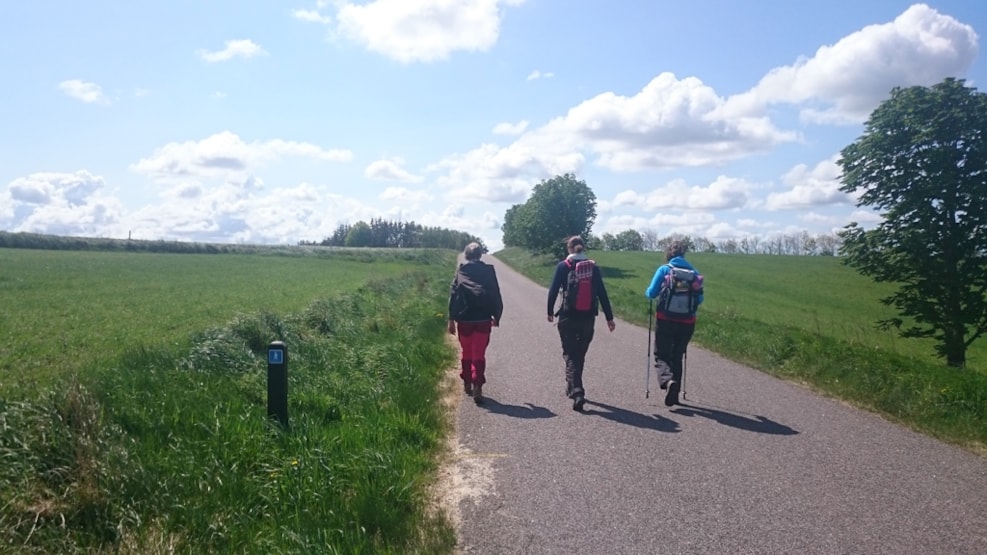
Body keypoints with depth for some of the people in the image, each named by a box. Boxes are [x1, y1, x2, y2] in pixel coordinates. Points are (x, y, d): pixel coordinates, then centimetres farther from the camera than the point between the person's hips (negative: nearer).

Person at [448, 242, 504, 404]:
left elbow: (453, 295, -1)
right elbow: (496, 294, 4)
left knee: (466, 353, 17)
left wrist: (451, 319, 2)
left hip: (464, 319, 1)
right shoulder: (488, 270, 3)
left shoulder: (461, 271, 3)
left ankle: (467, 384, 27)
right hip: (483, 318, -1)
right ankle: (477, 386, -12)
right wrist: (496, 316, 14)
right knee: (479, 354, 0)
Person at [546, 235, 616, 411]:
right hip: (588, 317, 3)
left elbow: (553, 290, -5)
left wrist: (550, 311, 10)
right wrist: (609, 317, 6)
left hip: (568, 316, -3)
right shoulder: (593, 267, 2)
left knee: (570, 354, 1)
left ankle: (576, 392, -15)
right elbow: (602, 293, 2)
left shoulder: (563, 266, -4)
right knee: (580, 354, 18)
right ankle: (573, 387, 33)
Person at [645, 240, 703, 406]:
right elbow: (699, 299, 5)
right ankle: (674, 394, 21)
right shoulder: (694, 272, 4)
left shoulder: (664, 269, -4)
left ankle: (668, 381, -23)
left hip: (666, 320, -3)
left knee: (662, 355, 6)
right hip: (687, 322, 3)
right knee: (677, 356, 17)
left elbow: (652, 293, -8)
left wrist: (646, 292, 15)